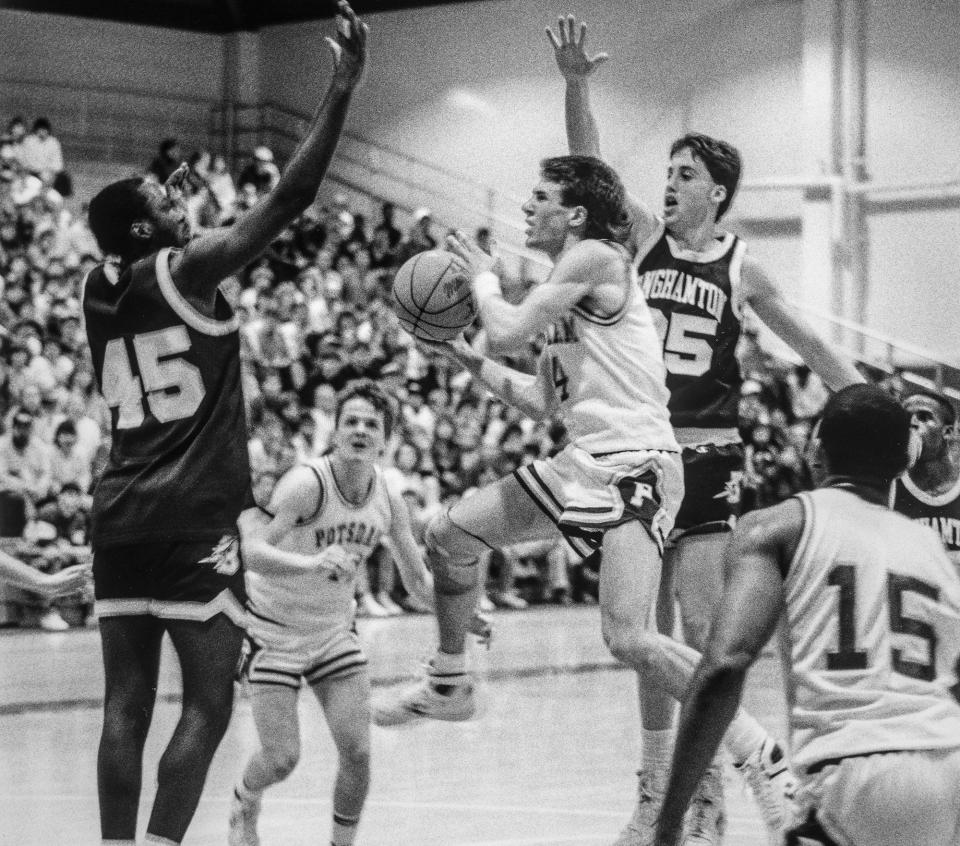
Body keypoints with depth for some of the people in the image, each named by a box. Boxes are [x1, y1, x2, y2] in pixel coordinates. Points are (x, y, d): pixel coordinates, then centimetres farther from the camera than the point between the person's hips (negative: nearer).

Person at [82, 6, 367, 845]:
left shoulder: (99, 290, 10)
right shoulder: (188, 270, -7)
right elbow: (291, 198, -12)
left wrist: (160, 201, 39)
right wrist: (343, 87, -11)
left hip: (120, 517, 7)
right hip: (193, 521, -7)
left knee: (127, 704, 7)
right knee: (207, 703, -3)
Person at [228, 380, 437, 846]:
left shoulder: (389, 503, -8)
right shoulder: (306, 484, -26)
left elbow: (420, 582, 6)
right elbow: (252, 550, -38)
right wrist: (311, 563, -54)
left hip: (334, 632, 5)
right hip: (276, 630, -5)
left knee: (357, 751, -8)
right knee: (282, 758, -7)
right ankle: (243, 808, 27)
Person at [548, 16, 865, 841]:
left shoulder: (742, 267, 1)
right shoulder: (642, 235, 5)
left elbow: (811, 346, 8)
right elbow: (589, 164, -7)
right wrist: (576, 84, -23)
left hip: (708, 457, -3)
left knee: (702, 630, -10)